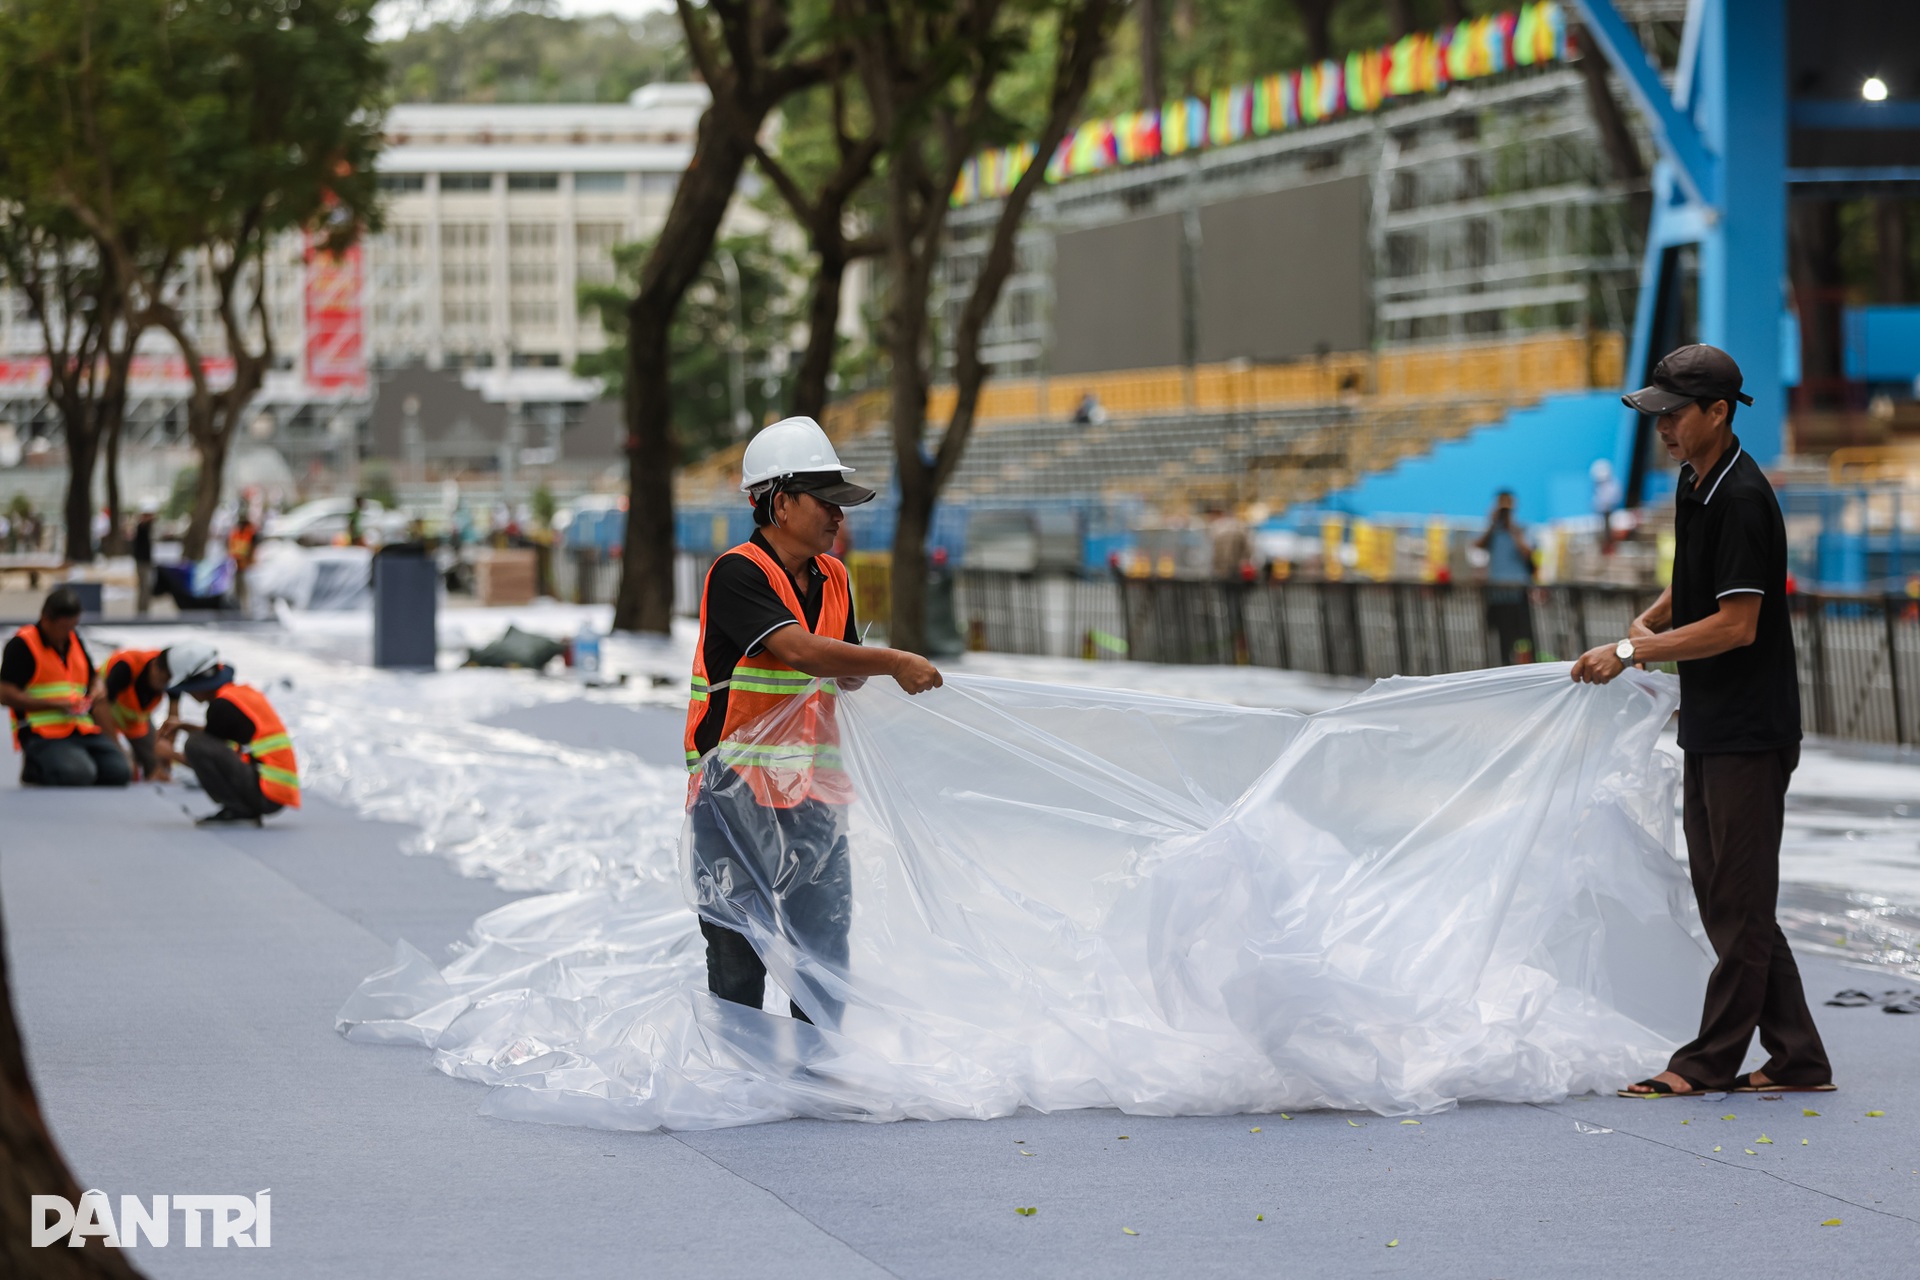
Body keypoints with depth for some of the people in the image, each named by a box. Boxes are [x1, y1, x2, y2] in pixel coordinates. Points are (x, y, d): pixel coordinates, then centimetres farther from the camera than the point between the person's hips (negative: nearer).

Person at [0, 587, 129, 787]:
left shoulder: (73, 639, 17)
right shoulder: (22, 644, -6)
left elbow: (93, 678, 31)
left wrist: (96, 692, 6)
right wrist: (55, 704, -15)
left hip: (82, 730, 7)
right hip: (42, 734, -7)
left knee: (119, 772, -13)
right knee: (78, 774, -33)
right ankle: (35, 772, 0)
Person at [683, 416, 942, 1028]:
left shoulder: (833, 580, 11)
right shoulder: (737, 574, -14)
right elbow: (802, 652, -25)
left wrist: (861, 672, -5)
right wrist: (896, 663, -23)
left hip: (815, 794, 7)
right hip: (738, 796, -7)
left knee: (826, 951, 9)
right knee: (739, 960, -2)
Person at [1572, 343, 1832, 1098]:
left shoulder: (1742, 499, -19)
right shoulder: (1695, 484, 11)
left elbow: (1736, 624, -22)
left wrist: (1631, 653, -19)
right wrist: (1650, 621, 9)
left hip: (1750, 731, -10)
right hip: (1708, 726, 10)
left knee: (1738, 899, -2)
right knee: (1721, 896, 11)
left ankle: (1712, 1061, 4)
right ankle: (1796, 1058, 15)